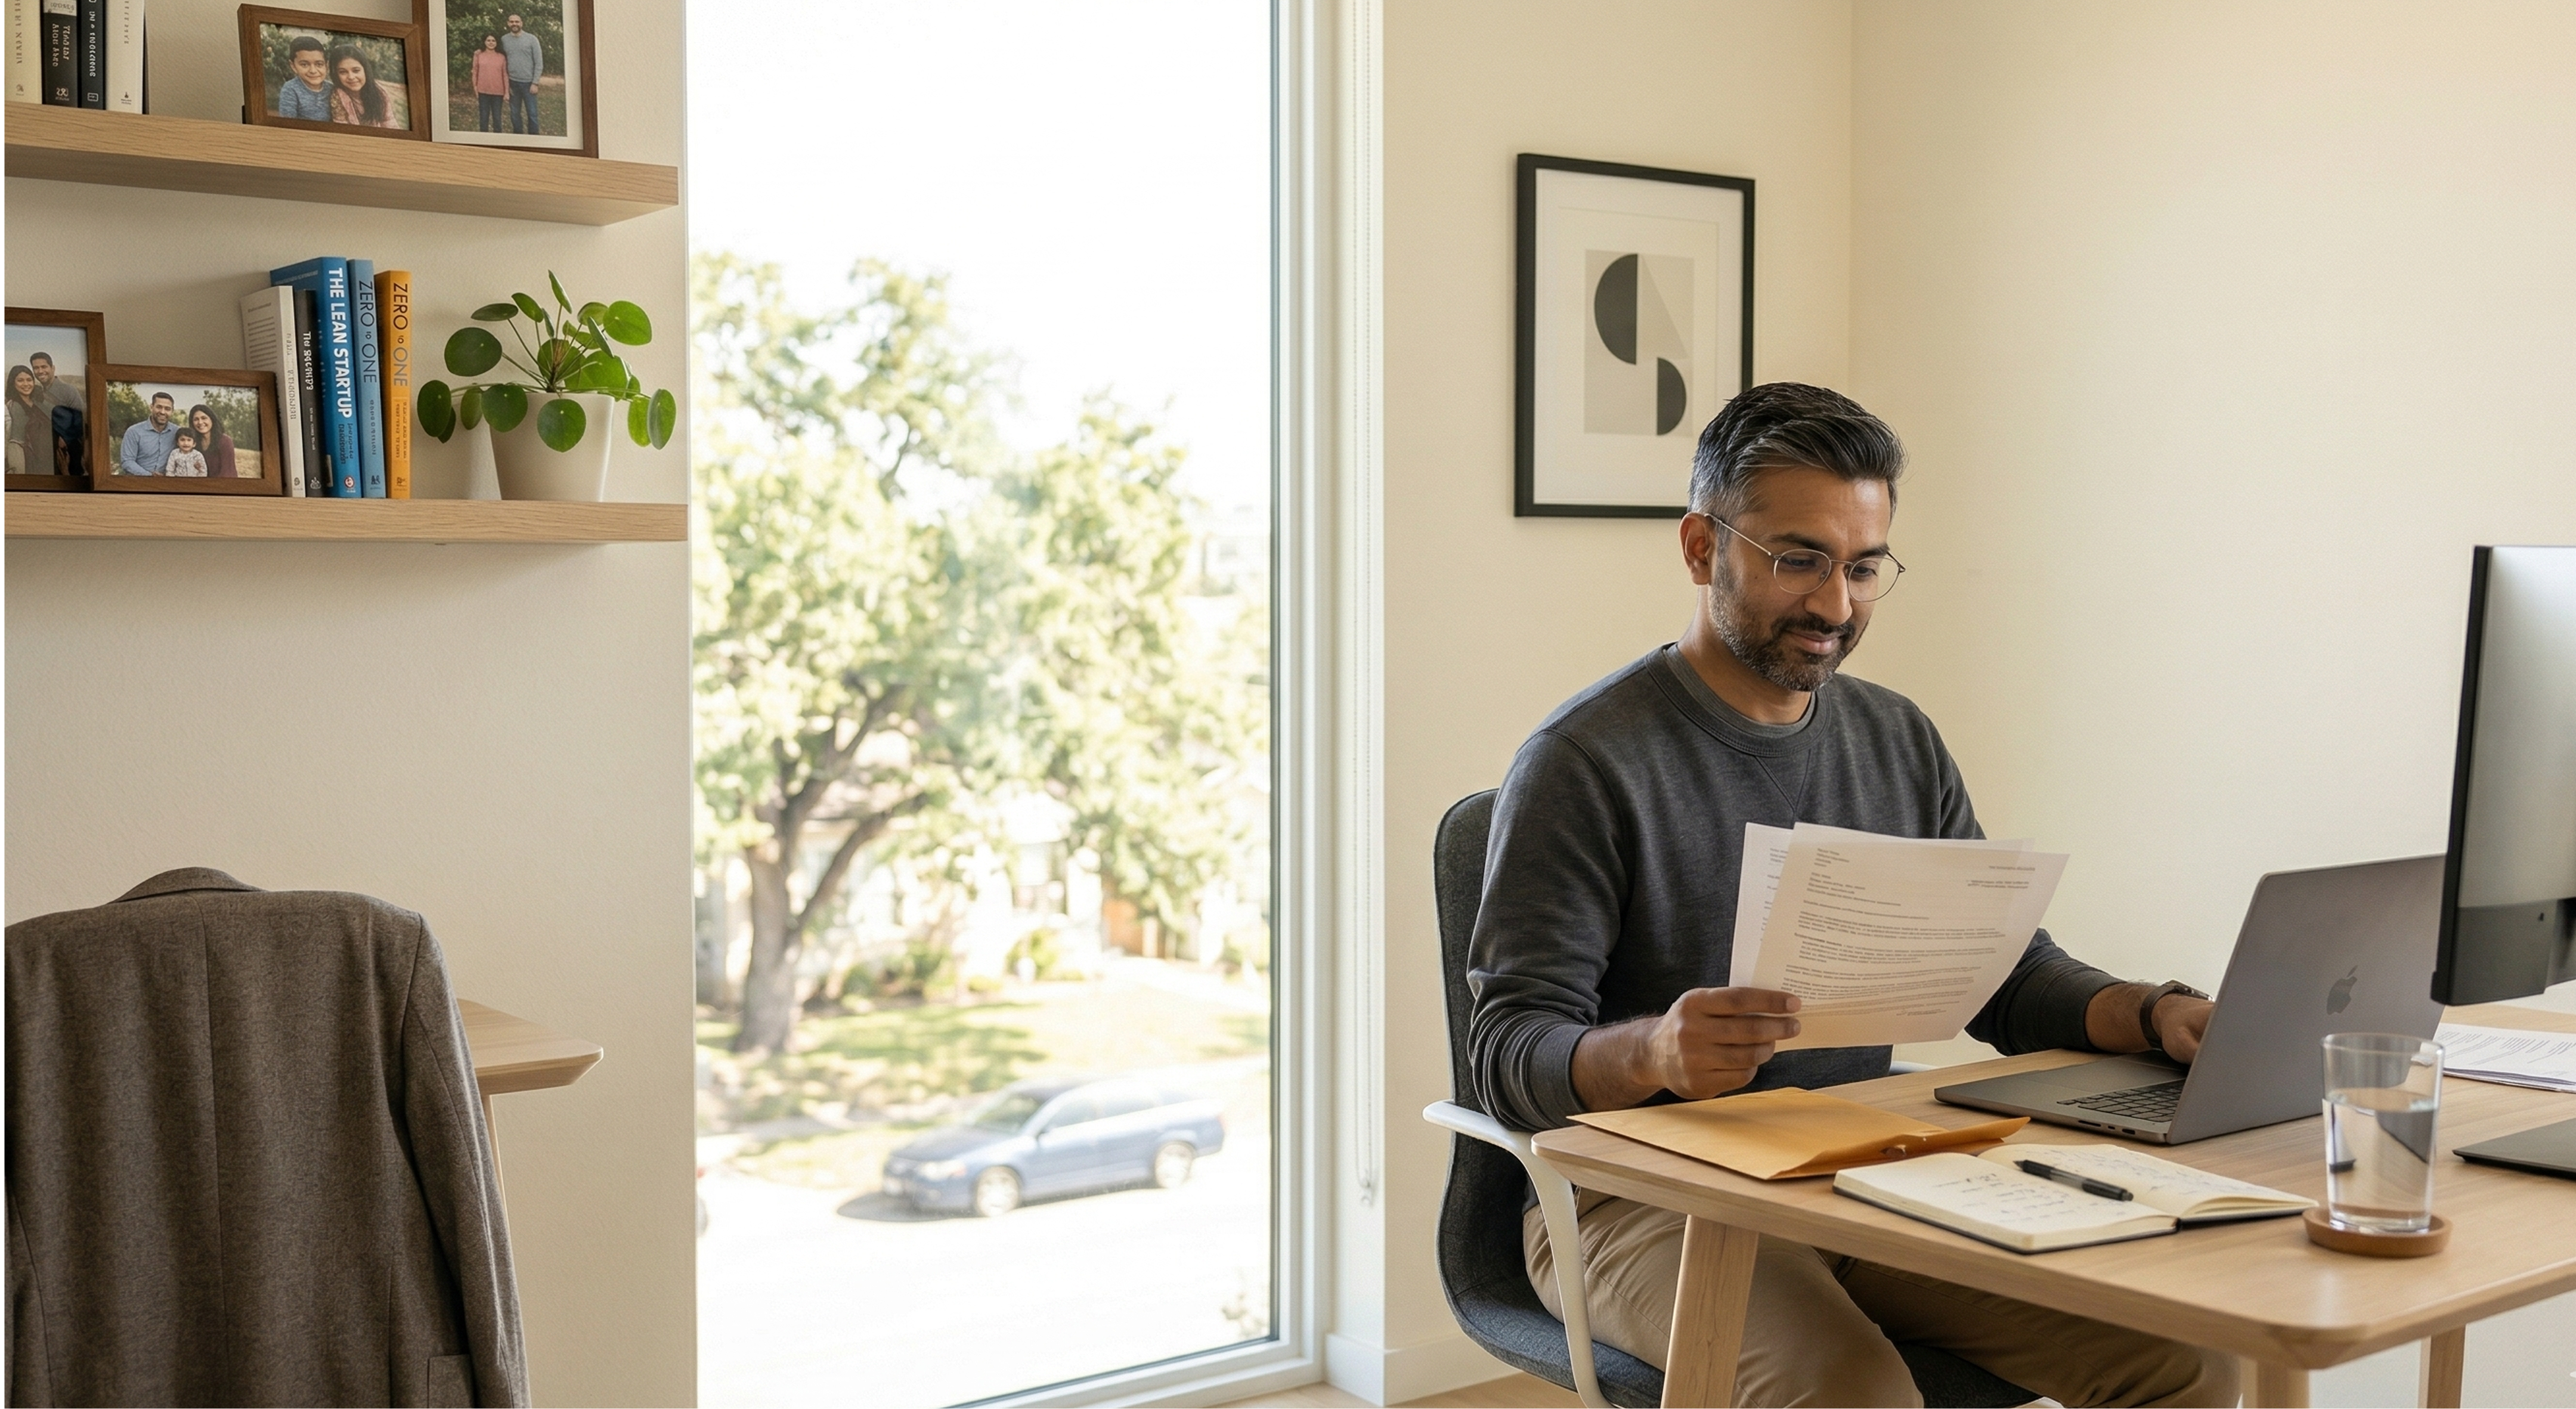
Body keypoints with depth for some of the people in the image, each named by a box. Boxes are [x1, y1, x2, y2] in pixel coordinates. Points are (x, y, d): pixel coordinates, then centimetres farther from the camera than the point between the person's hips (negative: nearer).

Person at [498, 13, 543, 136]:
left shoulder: (531, 39, -2)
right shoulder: (504, 40, 6)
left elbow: (539, 63, -3)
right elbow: (503, 61, 9)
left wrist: (535, 83, -9)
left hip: (528, 83, -3)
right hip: (512, 83, 3)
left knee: (532, 114, -2)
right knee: (515, 114, 7)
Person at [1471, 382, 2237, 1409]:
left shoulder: (1900, 743, 12)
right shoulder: (1583, 765, -9)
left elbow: (2011, 976, 14)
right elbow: (1511, 1051, -14)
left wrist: (2156, 1016, -6)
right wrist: (1651, 1053, -36)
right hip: (1642, 1198, -6)